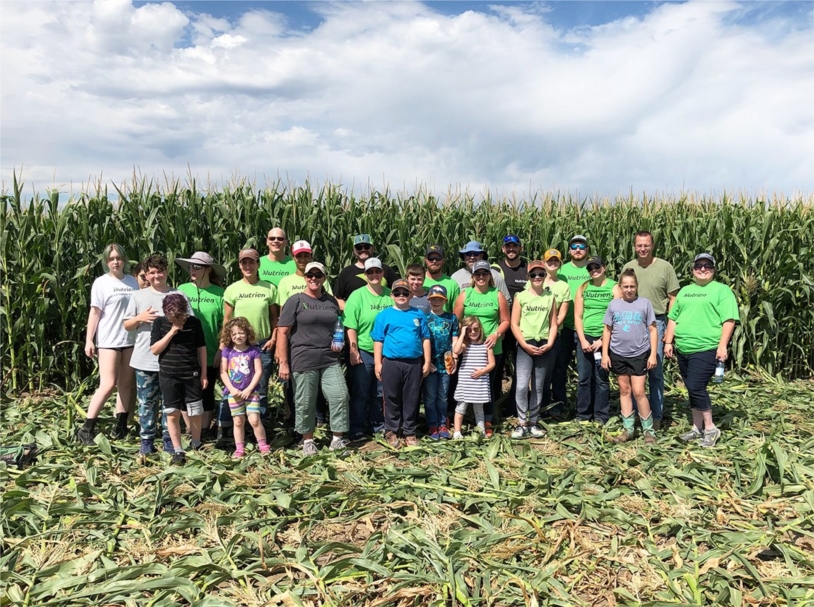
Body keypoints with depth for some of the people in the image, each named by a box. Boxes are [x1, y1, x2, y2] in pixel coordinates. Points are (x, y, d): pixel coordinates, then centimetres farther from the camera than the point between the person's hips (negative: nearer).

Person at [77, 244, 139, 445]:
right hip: (108, 341, -5)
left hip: (130, 340, 5)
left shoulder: (133, 282, 7)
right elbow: (95, 312, -6)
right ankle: (86, 429, -2)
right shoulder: (101, 283, -4)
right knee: (108, 385, -10)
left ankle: (121, 426, 16)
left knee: (126, 384, 8)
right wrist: (89, 340, -10)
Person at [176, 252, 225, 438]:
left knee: (206, 392, 9)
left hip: (210, 354, -2)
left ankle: (204, 433, 22)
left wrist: (221, 350, -6)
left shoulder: (219, 293, -3)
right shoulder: (182, 290, 2)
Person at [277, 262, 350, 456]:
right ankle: (308, 440, 21)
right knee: (305, 402, 4)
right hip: (303, 361, -3)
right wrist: (283, 363, -10)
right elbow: (283, 333, -4)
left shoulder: (331, 301, 14)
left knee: (340, 395, -5)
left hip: (330, 360, 4)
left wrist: (340, 343, 5)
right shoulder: (296, 300, 0)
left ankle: (337, 438, 8)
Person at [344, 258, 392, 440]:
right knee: (360, 393, 5)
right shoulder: (357, 296, -6)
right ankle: (357, 430, 15)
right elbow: (351, 327, -9)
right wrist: (353, 351, -13)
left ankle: (378, 426, 30)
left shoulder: (390, 295, 3)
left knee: (380, 393, 15)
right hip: (363, 352, -3)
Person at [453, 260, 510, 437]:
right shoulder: (465, 294, 5)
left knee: (488, 385, 6)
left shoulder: (497, 295, 4)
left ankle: (487, 422, 17)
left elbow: (506, 320, 5)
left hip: (492, 349, 0)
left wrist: (496, 334, -11)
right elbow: (456, 321, 5)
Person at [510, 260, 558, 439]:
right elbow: (514, 324, -2)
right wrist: (525, 345, -10)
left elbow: (553, 324, 8)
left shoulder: (550, 297, 7)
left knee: (538, 387, 8)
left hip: (544, 347, 3)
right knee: (522, 385, -11)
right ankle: (521, 423, -1)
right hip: (525, 346, -2)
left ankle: (533, 422, 17)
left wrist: (549, 344, -6)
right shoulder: (521, 296, 0)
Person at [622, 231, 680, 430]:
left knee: (655, 372, 5)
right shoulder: (628, 267, 5)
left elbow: (673, 299, -1)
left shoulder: (665, 267, -3)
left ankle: (656, 417, 16)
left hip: (656, 323, -3)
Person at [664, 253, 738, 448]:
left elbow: (729, 320, -9)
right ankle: (697, 428, 22)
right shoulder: (684, 291, 19)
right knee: (692, 389, 12)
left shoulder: (722, 290, 0)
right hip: (683, 350, 6)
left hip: (706, 349, -6)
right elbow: (673, 318, 20)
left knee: (696, 388, -11)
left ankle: (710, 428, 5)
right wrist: (668, 342, 12)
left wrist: (722, 346, -17)